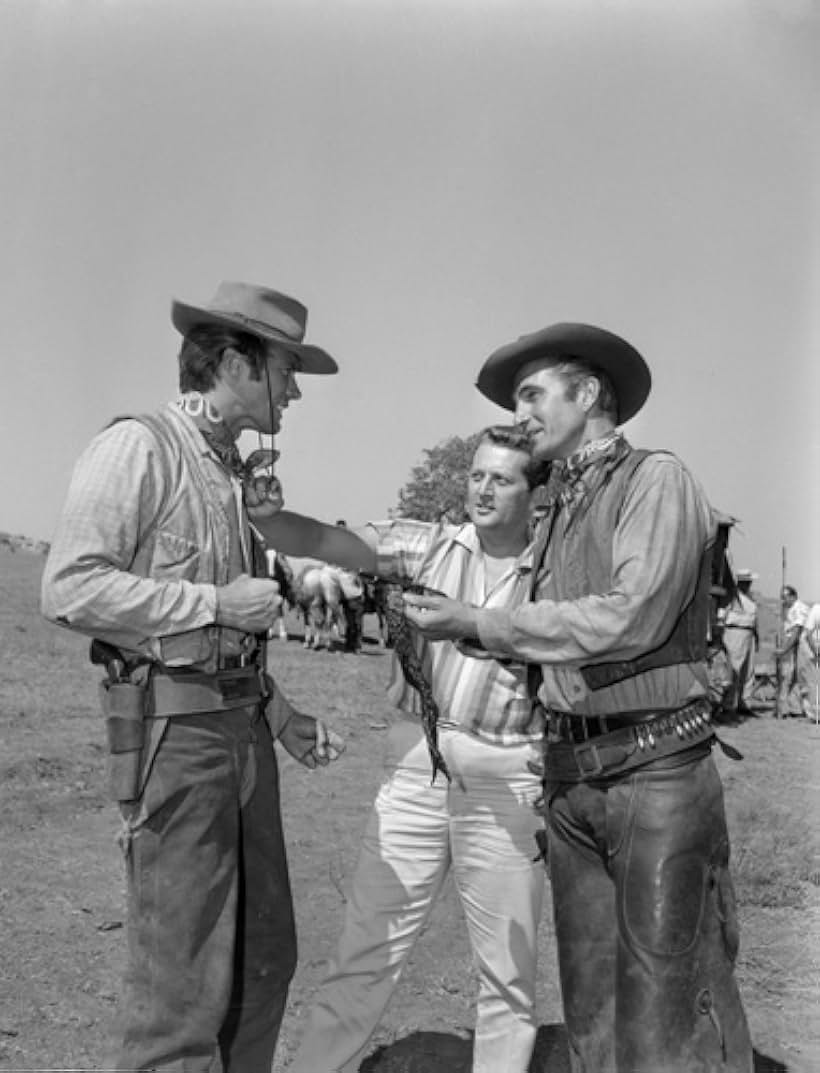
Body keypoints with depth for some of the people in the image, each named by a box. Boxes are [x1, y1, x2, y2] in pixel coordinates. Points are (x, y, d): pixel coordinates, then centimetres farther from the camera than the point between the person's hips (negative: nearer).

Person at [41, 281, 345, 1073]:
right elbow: (70, 589, -19)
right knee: (182, 977, -3)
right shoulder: (137, 447, -9)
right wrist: (215, 602, -17)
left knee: (264, 956, 15)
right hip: (172, 729, -8)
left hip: (241, 722, 9)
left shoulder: (234, 470, 16)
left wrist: (280, 718, 17)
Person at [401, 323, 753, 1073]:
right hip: (570, 771, 7)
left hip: (656, 766, -7)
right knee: (591, 1003, 11)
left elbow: (628, 620, -18)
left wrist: (479, 625, -13)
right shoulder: (559, 510, 16)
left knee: (667, 1003, -4)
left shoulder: (657, 480, -5)